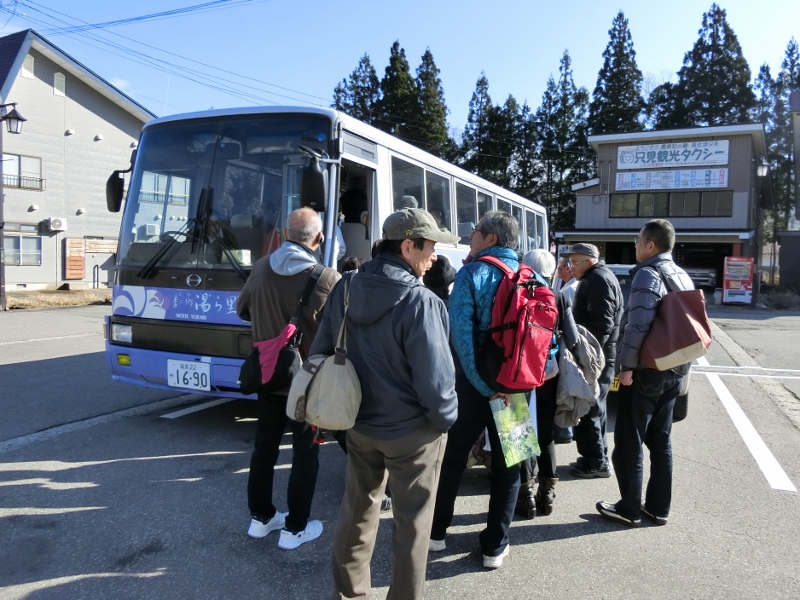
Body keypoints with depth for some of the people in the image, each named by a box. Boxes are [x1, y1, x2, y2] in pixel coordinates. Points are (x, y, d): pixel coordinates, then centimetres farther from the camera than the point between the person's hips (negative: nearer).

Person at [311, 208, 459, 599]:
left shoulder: (344, 289, -3)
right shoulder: (421, 302, -24)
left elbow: (321, 353, 3)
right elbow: (435, 377, -22)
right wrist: (446, 419, -3)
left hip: (358, 423, 6)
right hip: (412, 430, -6)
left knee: (357, 511, 22)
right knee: (412, 523, 13)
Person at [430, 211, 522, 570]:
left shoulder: (473, 273, -10)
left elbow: (461, 331, -21)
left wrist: (484, 385, -19)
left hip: (473, 382, -3)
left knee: (453, 456, 14)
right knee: (507, 463, 13)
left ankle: (436, 531, 28)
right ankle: (495, 546, 21)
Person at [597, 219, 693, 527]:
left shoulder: (647, 275, -15)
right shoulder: (683, 277, 13)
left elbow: (638, 326, -24)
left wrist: (627, 366, -19)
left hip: (646, 371, -9)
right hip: (673, 371, 9)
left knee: (629, 442, 2)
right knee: (660, 441, 15)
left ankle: (630, 509, 10)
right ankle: (658, 507, 23)